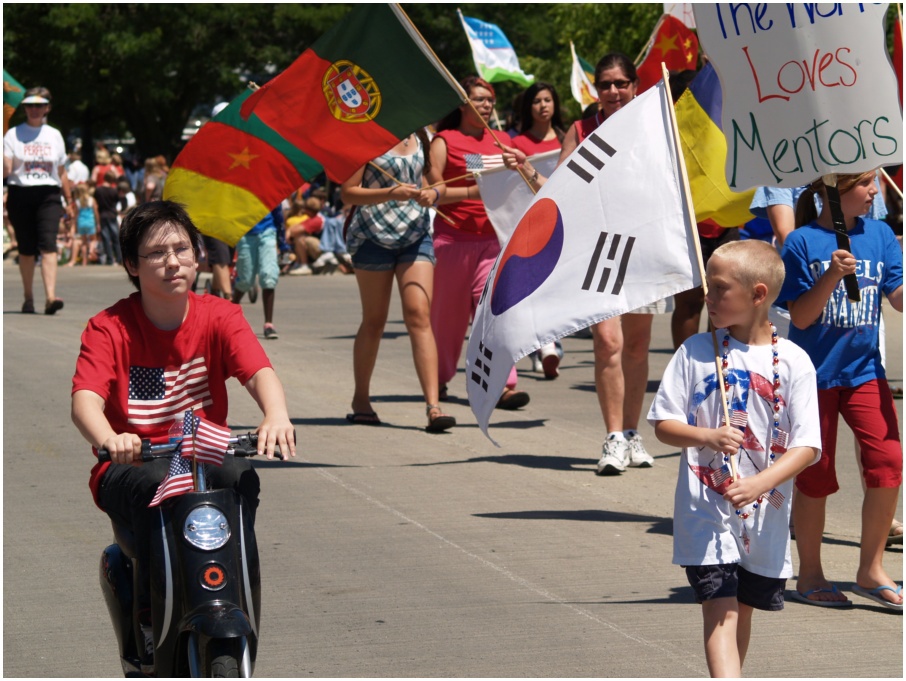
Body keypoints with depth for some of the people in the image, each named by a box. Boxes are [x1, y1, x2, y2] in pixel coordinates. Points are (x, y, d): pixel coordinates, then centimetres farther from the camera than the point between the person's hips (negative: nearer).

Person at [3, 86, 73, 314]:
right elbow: (5, 171, -1)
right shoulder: (13, 135, 6)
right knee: (26, 249, 3)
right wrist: (4, 165, -24)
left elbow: (61, 172, 17)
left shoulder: (54, 136, 13)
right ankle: (28, 298, 15)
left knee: (48, 245, -15)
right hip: (20, 195, 0)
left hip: (48, 196, 0)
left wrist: (69, 200, 15)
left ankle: (50, 297, -25)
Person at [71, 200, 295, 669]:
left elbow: (259, 371, -15)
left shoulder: (218, 317, 2)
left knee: (240, 477, -31)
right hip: (131, 469, -2)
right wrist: (108, 440, -44)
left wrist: (276, 416, -40)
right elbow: (85, 399, -19)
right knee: (159, 485, -35)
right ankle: (151, 617, -20)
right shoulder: (109, 328, -4)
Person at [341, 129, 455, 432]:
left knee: (419, 315, -11)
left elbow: (438, 182, 18)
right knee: (374, 320, 6)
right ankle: (361, 400, 24)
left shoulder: (421, 138, 9)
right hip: (374, 234, -3)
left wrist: (433, 194, -6)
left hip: (416, 234, 3)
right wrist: (390, 194, -23)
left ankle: (433, 405, -18)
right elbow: (348, 192, -9)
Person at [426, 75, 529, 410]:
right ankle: (438, 380, 25)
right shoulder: (444, 141, 1)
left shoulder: (499, 141, 14)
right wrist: (470, 192, -20)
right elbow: (432, 190, -8)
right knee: (447, 313, 7)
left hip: (491, 239, 2)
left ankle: (503, 385, -17)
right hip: (452, 237, -2)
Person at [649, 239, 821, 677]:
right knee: (720, 610, -13)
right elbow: (663, 424, 2)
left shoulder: (793, 362, -4)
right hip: (706, 511, -1)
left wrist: (760, 483, -23)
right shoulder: (696, 352, -1)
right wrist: (707, 437, -18)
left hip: (765, 514, 1)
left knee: (743, 609, 17)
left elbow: (807, 446, -8)